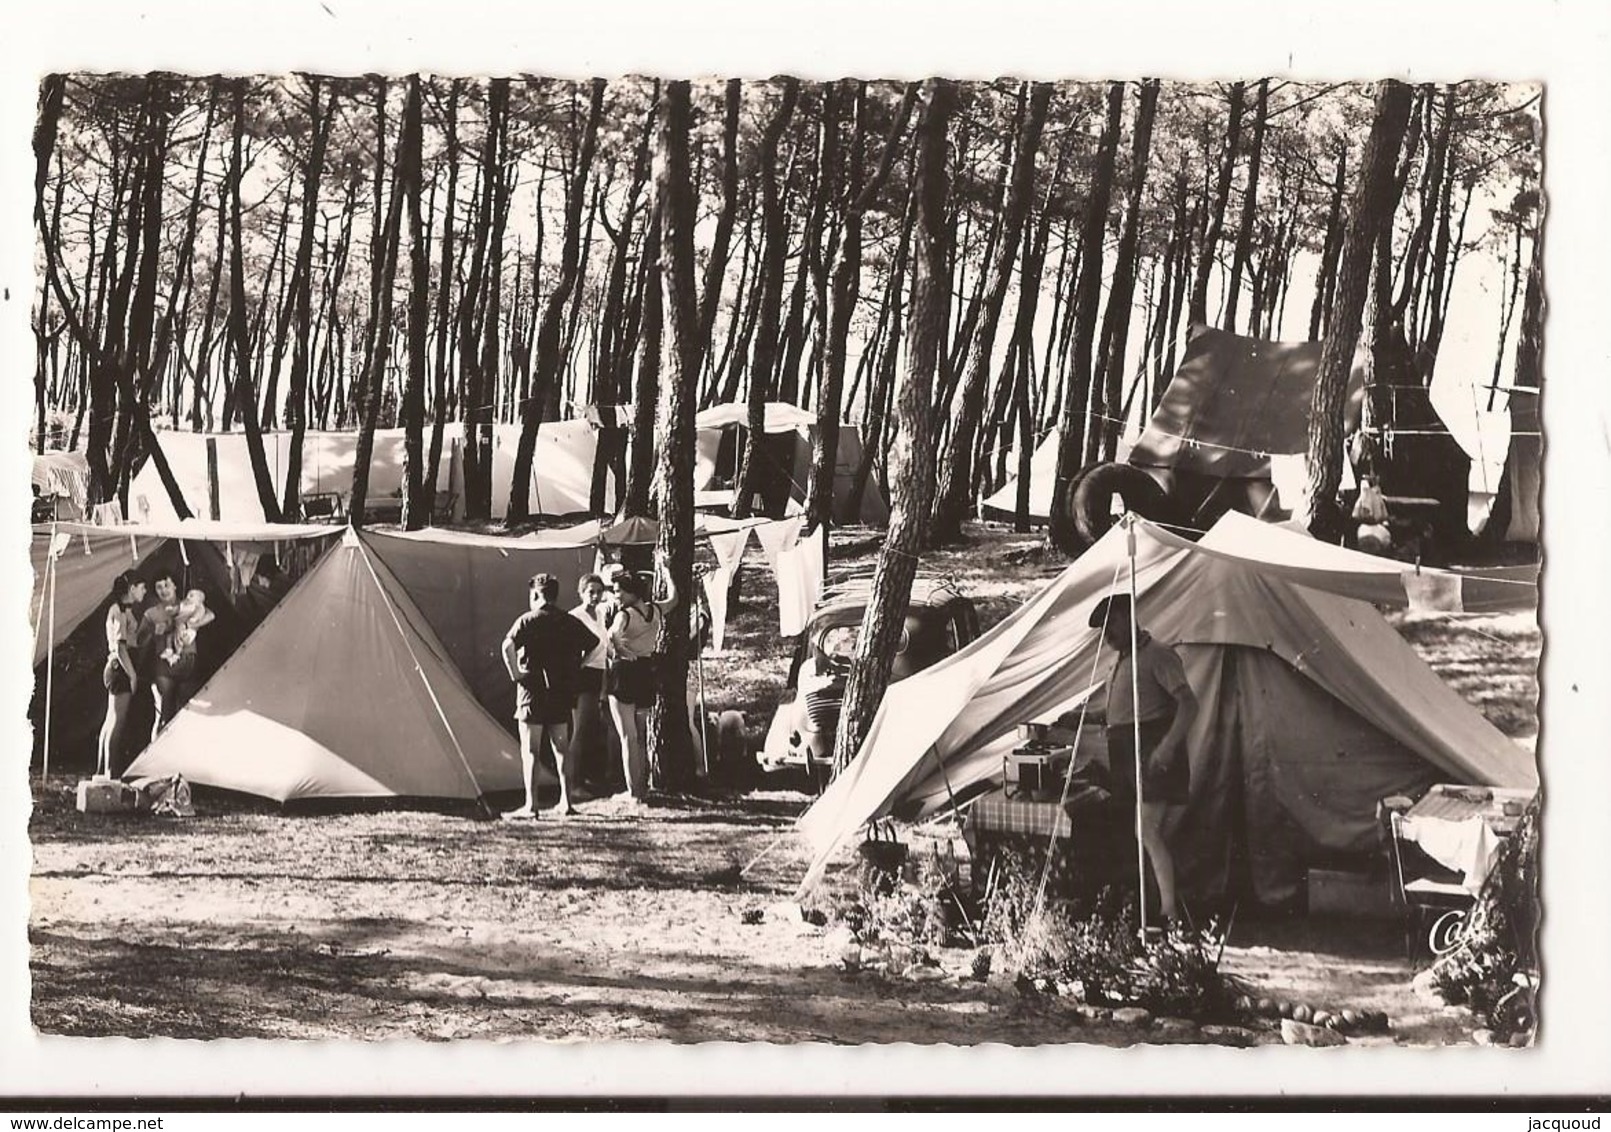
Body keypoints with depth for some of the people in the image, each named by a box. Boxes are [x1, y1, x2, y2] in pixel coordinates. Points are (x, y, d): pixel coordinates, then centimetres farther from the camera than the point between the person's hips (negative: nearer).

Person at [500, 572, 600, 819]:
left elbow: (508, 646, -23)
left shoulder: (528, 620, -8)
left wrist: (515, 674, -13)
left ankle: (531, 805, -6)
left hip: (533, 690, -5)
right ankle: (566, 801, 16)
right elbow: (593, 645, 19)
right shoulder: (571, 622, 8)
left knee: (530, 750, -2)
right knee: (561, 748, 14)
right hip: (563, 692, 5)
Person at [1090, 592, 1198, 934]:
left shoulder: (1158, 655, -8)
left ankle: (1169, 912, -17)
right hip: (1127, 753, 9)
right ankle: (1169, 906, 12)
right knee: (1151, 832, 8)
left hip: (1154, 753, -9)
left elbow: (1188, 704, -15)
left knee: (1148, 831, -16)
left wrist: (1168, 746, -26)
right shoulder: (1122, 662, 21)